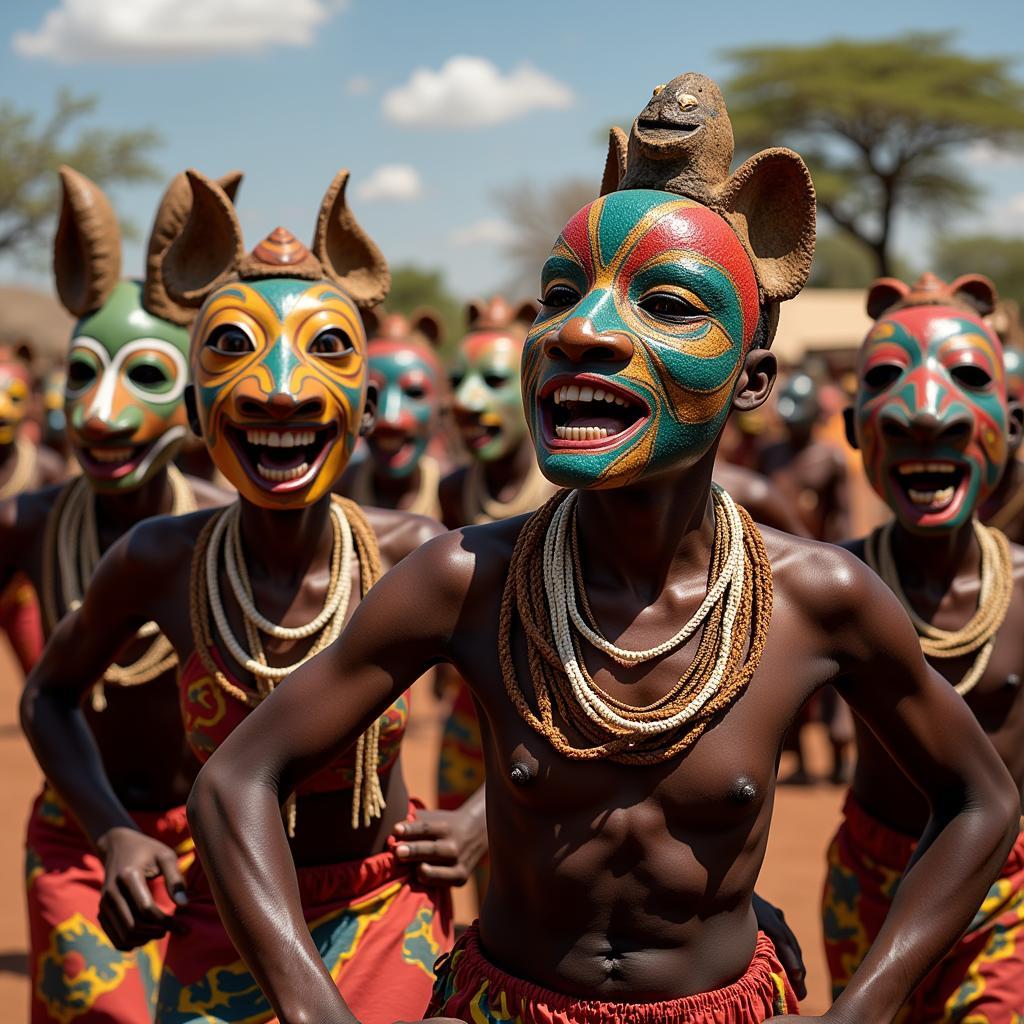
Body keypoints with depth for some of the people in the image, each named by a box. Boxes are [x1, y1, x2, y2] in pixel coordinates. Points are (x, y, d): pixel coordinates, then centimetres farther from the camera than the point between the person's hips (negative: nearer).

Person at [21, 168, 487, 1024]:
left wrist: (483, 820, -11)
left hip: (385, 911, 0)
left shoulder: (413, 556, -18)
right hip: (224, 918, 1)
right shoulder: (161, 563, -16)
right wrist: (113, 834, -7)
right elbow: (51, 694, 4)